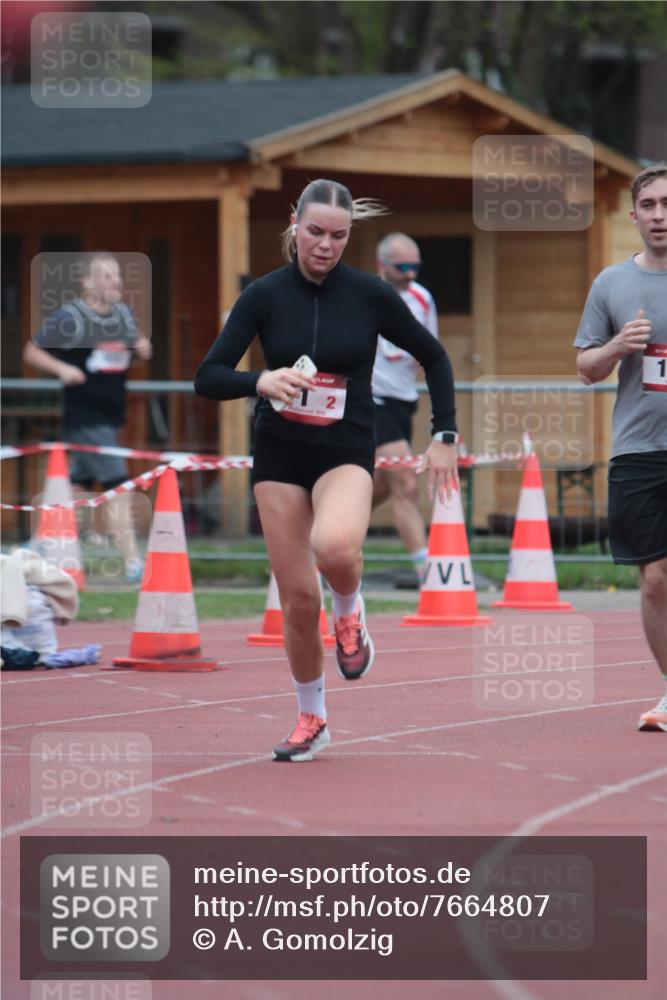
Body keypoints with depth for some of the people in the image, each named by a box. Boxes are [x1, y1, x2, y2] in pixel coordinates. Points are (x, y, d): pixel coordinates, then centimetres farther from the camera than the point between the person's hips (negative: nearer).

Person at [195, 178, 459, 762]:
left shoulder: (370, 294, -6)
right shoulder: (266, 295, -5)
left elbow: (433, 357, 8)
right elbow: (208, 378, -7)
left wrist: (445, 436, 3)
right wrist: (260, 382, -27)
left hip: (347, 452, -2)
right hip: (279, 455, 2)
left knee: (335, 547, -34)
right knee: (298, 598, 0)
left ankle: (350, 612, 1)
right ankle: (312, 720, 21)